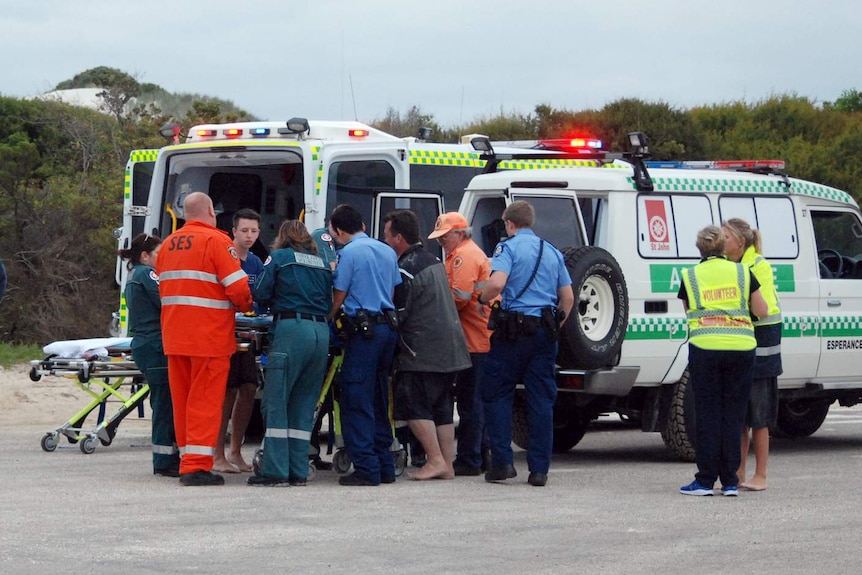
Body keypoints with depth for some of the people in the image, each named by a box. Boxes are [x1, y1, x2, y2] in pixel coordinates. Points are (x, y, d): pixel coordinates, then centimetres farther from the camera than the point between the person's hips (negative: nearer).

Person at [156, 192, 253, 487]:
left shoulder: (168, 244, 14)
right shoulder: (216, 240, -9)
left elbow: (163, 288, 17)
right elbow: (237, 286, -13)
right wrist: (246, 306, 5)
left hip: (174, 335, 6)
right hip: (209, 335, -6)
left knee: (182, 399, 12)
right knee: (205, 400, -4)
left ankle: (186, 461, 16)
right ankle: (197, 465, -8)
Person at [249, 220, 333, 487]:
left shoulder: (279, 258, 6)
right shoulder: (322, 264, 19)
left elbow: (260, 294, 2)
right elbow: (330, 302, 17)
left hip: (291, 328, -5)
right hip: (321, 332, 5)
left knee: (275, 402, -3)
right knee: (304, 405, 10)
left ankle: (275, 471, -9)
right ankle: (298, 471, 8)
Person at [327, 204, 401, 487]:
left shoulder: (349, 252, -6)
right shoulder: (387, 251, 14)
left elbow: (338, 298, -5)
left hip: (363, 328, -7)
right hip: (388, 326, 7)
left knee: (356, 402, -4)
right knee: (380, 400, 14)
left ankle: (366, 468, -8)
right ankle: (385, 466, 14)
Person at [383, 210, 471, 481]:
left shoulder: (405, 270, -14)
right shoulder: (434, 260, 15)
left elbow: (398, 315, -11)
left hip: (423, 351, -9)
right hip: (450, 346, 9)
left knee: (414, 406, -4)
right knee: (442, 407, 11)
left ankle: (435, 460, -9)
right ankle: (447, 464, 10)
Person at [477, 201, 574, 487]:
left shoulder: (508, 248, -4)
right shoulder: (552, 252, 14)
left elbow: (497, 283, -20)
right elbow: (568, 297, 13)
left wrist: (481, 299, -1)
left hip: (513, 328, -5)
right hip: (545, 331, 5)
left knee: (497, 395, 6)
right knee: (542, 400, 5)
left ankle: (502, 462, -2)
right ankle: (539, 469, 3)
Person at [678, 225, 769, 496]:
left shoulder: (691, 277, 5)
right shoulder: (742, 273, 7)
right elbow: (761, 311, 9)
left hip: (705, 348, -1)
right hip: (741, 348, 1)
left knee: (707, 414, 4)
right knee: (733, 415, 6)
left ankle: (706, 481, 4)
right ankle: (730, 482, 7)